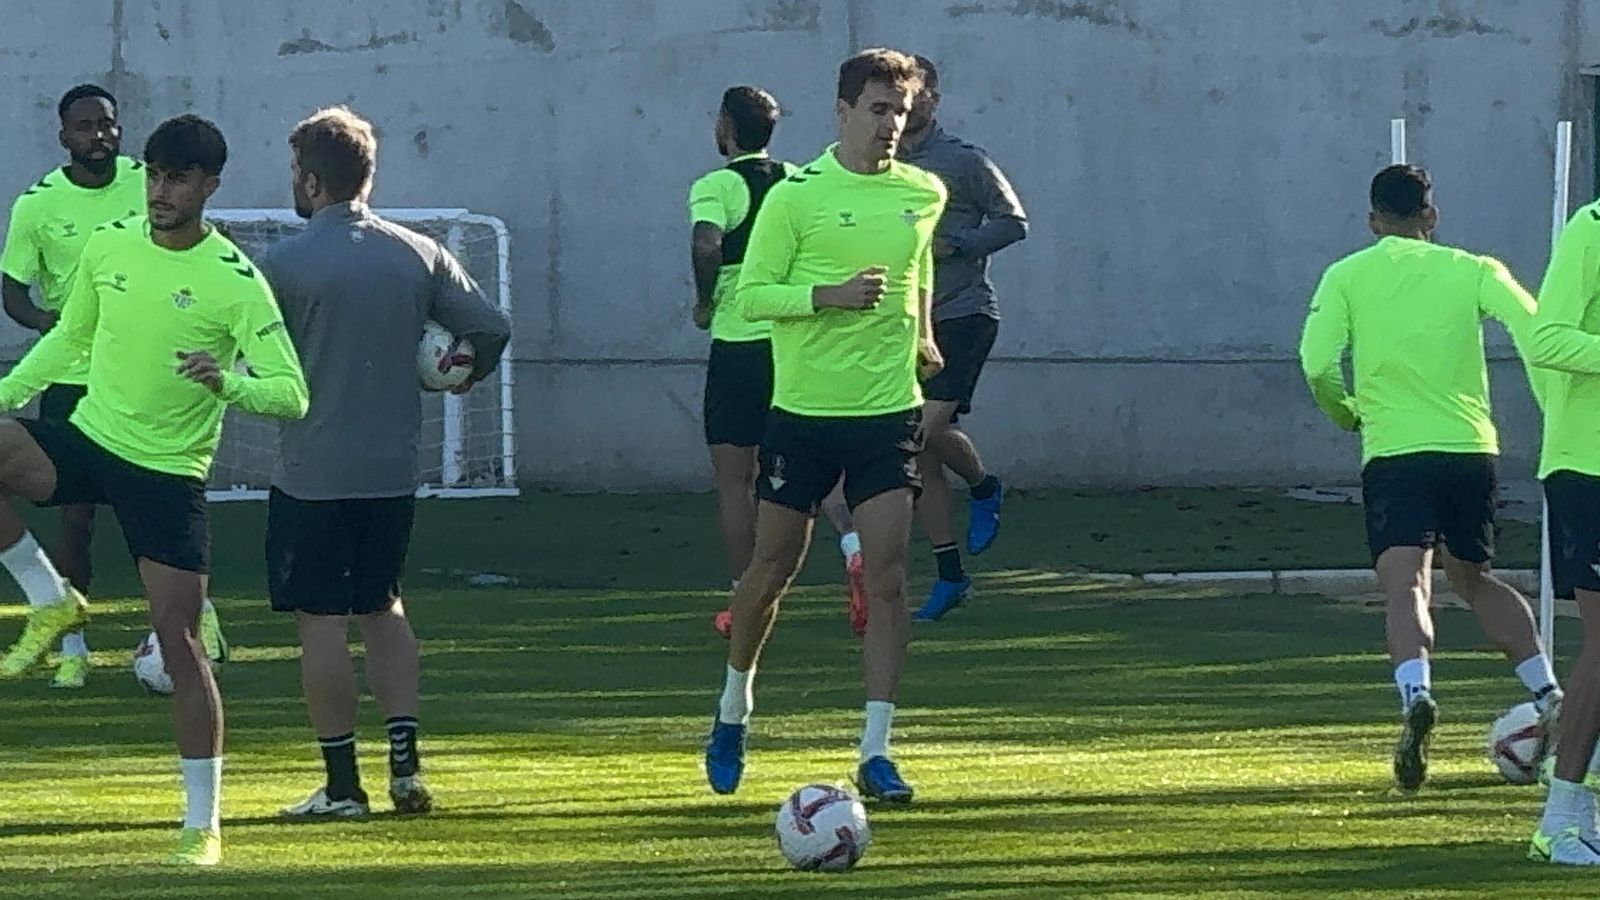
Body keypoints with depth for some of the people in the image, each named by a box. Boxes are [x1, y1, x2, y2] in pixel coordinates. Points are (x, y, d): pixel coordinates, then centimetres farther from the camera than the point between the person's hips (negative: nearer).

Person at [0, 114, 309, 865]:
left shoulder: (236, 282, -12)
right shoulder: (108, 246, 2)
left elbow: (292, 394, -14)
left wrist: (228, 384, -33)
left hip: (170, 472, -4)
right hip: (88, 439, 4)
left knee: (178, 637, -7)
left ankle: (204, 822, 3)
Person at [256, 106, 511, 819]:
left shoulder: (283, 265, -12)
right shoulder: (419, 254, 1)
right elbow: (492, 328, 2)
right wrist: (465, 374, 23)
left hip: (312, 471, -5)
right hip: (394, 468, 5)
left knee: (321, 622, 2)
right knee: (383, 611, 19)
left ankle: (341, 784, 3)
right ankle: (406, 766, 11)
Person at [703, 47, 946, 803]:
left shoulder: (924, 195, 6)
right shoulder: (795, 196, -8)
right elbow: (752, 292, -9)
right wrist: (829, 296, -21)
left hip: (888, 411, 2)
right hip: (802, 408, -2)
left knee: (887, 576, -9)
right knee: (772, 569, 8)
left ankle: (876, 752, -7)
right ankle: (734, 708, 32)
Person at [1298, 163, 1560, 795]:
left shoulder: (1346, 277, 5)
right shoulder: (1472, 270, 8)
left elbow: (1318, 367, -6)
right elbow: (1536, 334, -5)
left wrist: (1347, 414, 14)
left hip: (1393, 452, -3)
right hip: (1472, 447, 3)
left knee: (1405, 585, -15)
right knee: (1474, 579, 24)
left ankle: (1415, 694, -43)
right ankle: (1550, 698, 17)